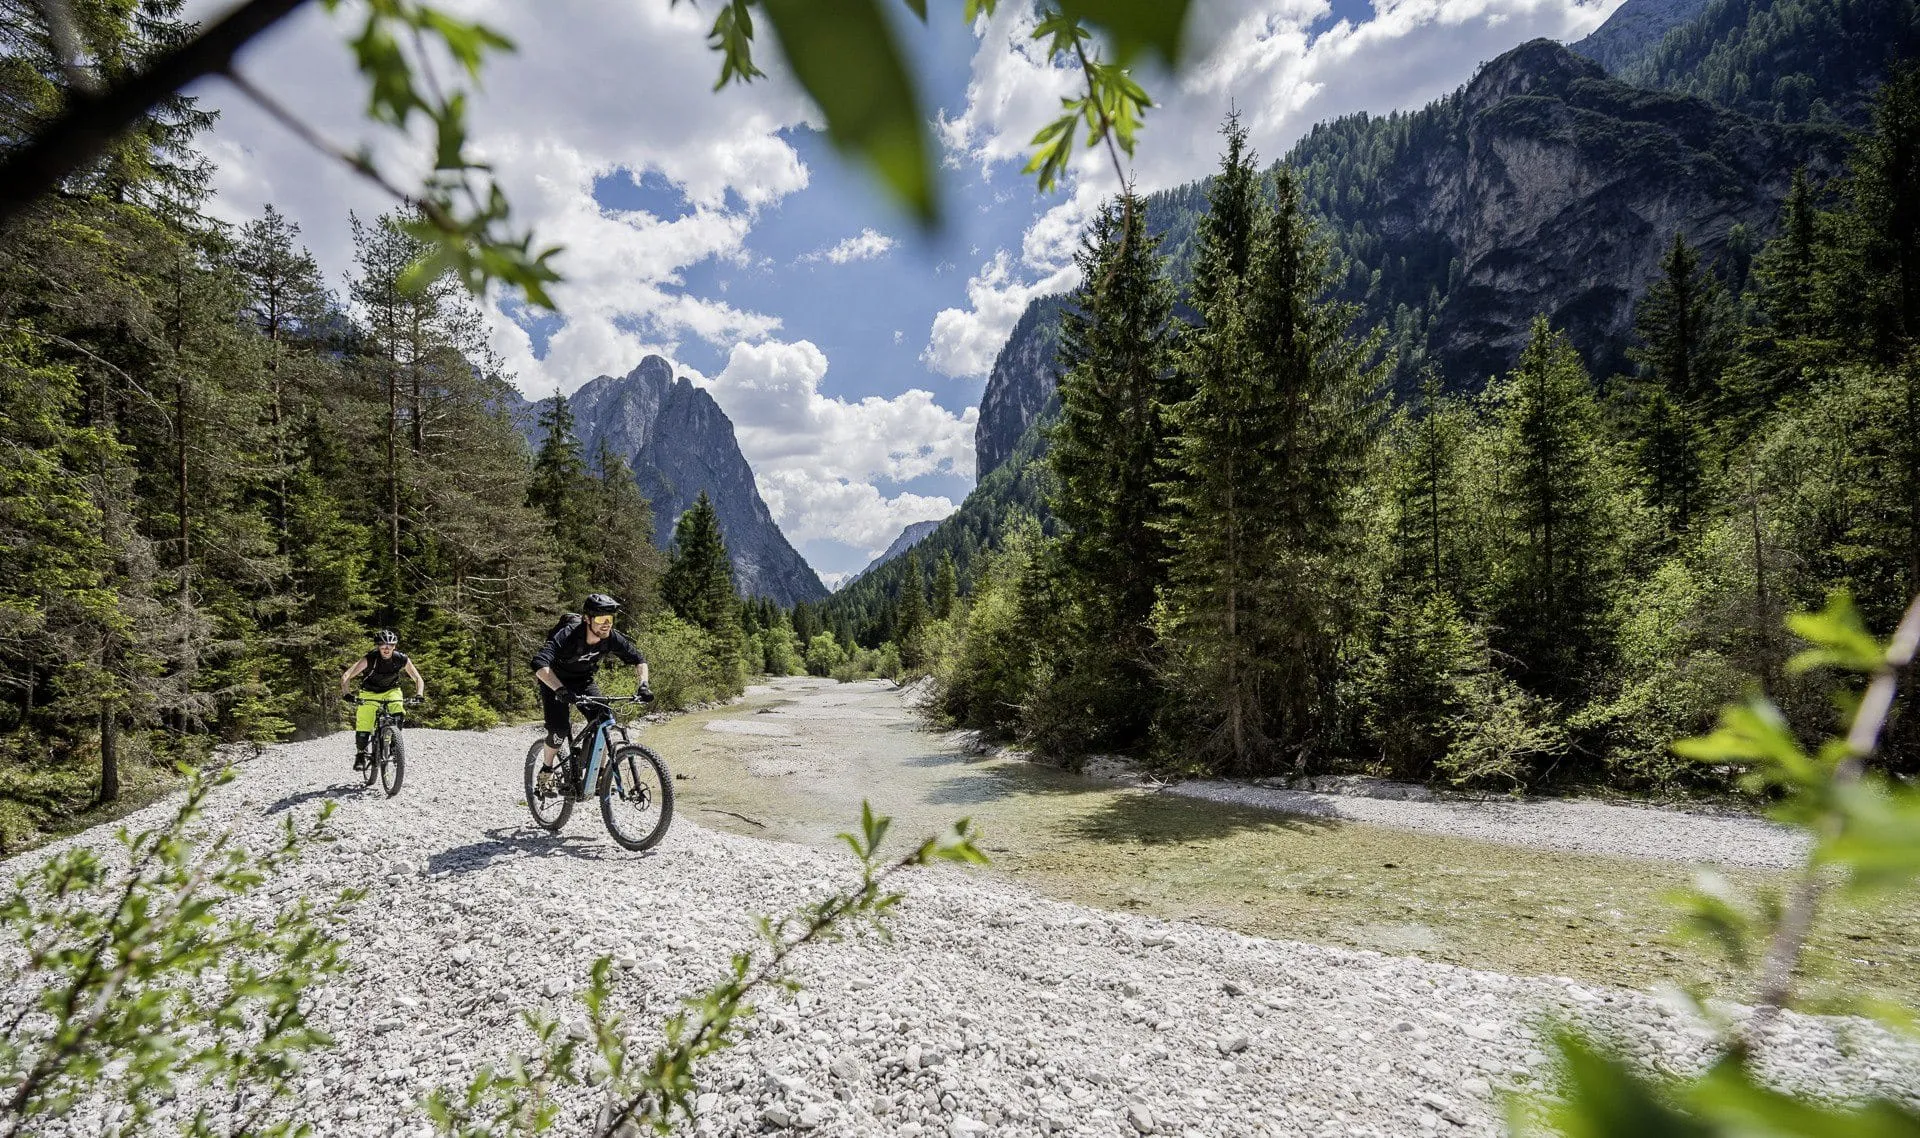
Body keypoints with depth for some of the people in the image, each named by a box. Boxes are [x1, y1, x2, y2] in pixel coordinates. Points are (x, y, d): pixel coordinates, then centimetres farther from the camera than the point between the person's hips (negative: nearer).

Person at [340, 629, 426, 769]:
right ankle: (360, 754, 19)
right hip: (370, 693, -1)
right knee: (363, 726, -9)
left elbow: (418, 679, -13)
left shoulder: (401, 659, -20)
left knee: (398, 716, -26)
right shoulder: (369, 659, -26)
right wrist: (346, 693, -44)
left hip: (391, 691, 1)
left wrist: (419, 694, -30)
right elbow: (346, 676, -28)